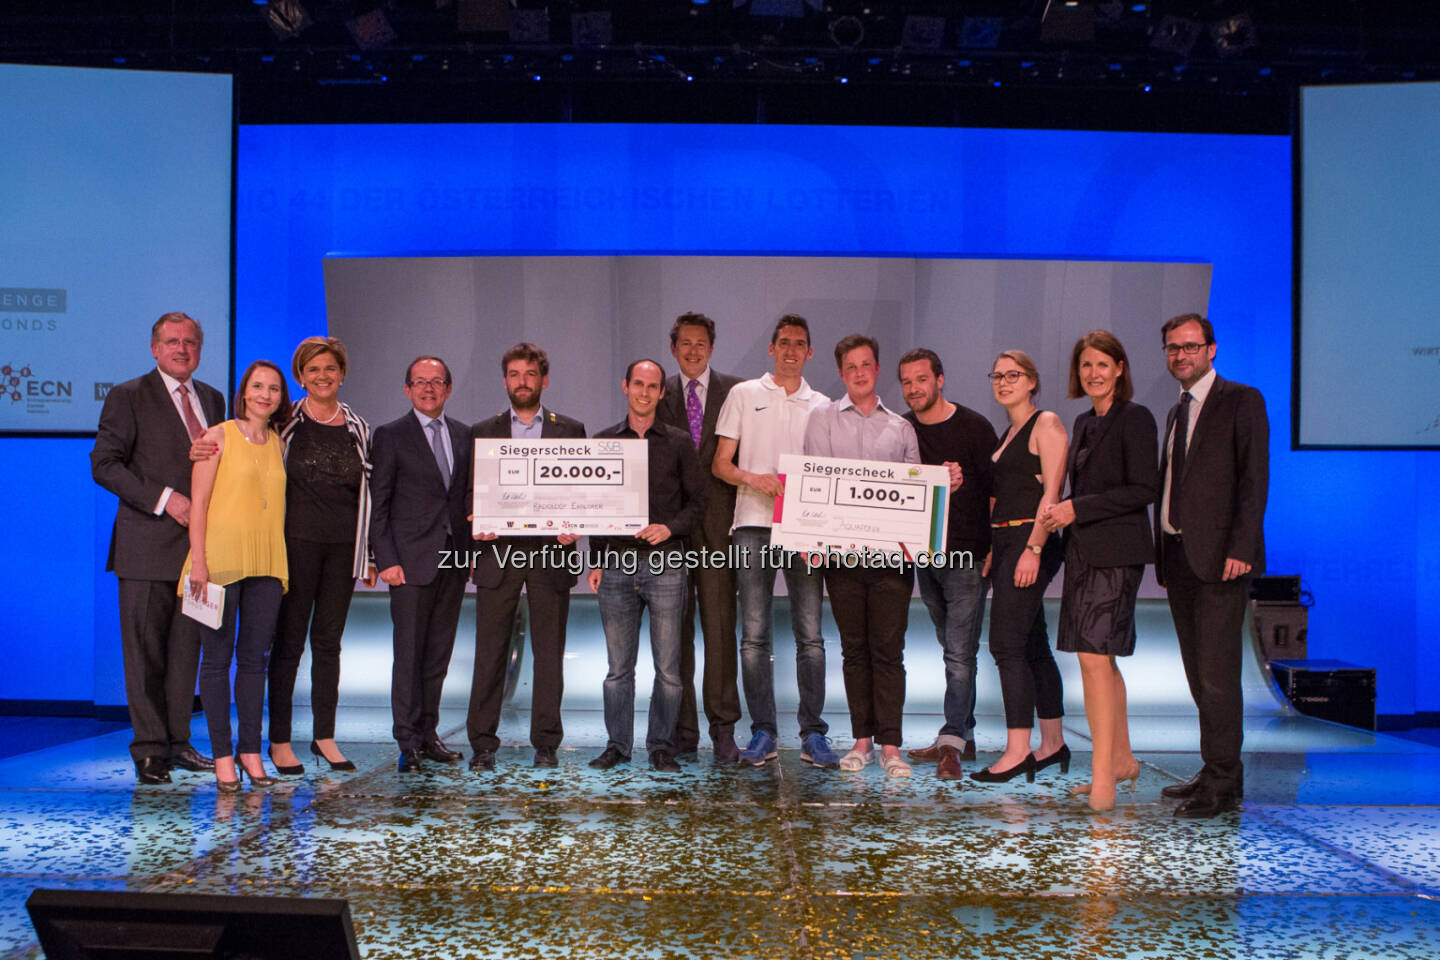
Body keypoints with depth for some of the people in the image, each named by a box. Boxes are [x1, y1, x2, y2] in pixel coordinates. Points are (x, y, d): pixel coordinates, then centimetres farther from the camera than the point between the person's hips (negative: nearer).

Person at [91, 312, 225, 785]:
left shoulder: (213, 399, 15)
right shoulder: (128, 397, -1)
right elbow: (104, 464, -7)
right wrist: (164, 498, -16)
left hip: (198, 542, 5)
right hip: (147, 545, -5)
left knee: (187, 648, 9)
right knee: (145, 651, 0)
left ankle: (177, 741, 18)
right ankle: (149, 750, 9)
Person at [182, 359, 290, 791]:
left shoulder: (278, 443, 13)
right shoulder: (219, 436, -1)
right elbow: (199, 503, -5)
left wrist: (283, 560, 8)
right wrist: (199, 560, -13)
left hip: (267, 561, 4)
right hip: (222, 557, -4)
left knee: (255, 657, 7)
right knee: (217, 657, 1)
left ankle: (250, 750, 14)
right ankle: (222, 755, 7)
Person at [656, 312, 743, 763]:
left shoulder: (735, 391, 7)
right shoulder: (659, 395, 11)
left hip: (717, 523, -2)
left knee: (720, 625, -4)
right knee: (675, 628, 4)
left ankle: (723, 727, 4)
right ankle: (683, 729, 12)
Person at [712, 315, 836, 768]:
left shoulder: (822, 406, 15)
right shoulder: (743, 395, 10)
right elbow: (720, 464, 7)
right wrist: (752, 478, -12)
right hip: (753, 524, -1)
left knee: (810, 634, -1)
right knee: (754, 634, -1)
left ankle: (813, 734, 5)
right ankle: (762, 733, 6)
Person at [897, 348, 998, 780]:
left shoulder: (973, 427, -4)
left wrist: (993, 548, -7)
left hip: (967, 554, -5)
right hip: (925, 554, 5)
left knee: (960, 654, -9)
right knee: (953, 650, 14)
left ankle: (951, 743, -7)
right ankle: (963, 736, 22)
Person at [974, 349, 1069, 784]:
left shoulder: (1046, 423, -6)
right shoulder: (1007, 432, 20)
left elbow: (1051, 492, -14)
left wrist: (1033, 549, -21)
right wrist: (992, 550, 15)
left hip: (1031, 542, -9)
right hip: (1005, 542, 9)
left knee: (1007, 644, -13)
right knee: (1032, 647, 11)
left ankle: (1018, 750, -11)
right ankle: (1053, 743, 19)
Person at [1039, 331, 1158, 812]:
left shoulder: (1135, 419, -7)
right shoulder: (1084, 422, 17)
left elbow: (1143, 490, -14)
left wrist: (1077, 508, -15)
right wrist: (1060, 510, 3)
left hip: (1116, 553, -8)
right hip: (1083, 551, 8)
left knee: (1095, 657, -14)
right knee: (1100, 659, 12)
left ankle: (1103, 772, -10)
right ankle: (1121, 758, 24)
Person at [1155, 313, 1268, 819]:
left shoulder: (1242, 401, -3)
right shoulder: (1177, 412, 20)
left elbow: (1253, 479, -11)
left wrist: (1239, 548, -19)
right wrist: (1162, 550, 13)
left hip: (1219, 558, -8)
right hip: (1178, 556, 8)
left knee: (1217, 672, -8)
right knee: (1199, 672, 11)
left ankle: (1222, 785, -2)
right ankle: (1219, 772, 19)